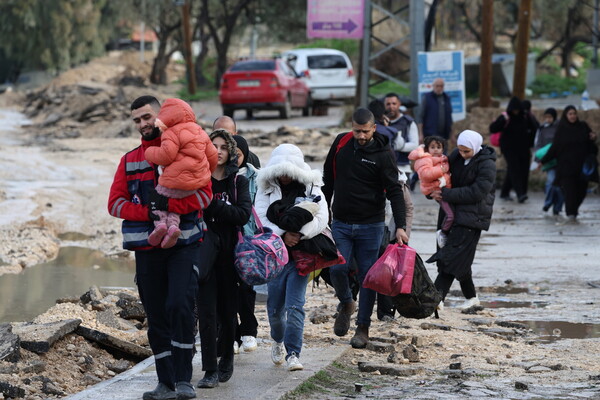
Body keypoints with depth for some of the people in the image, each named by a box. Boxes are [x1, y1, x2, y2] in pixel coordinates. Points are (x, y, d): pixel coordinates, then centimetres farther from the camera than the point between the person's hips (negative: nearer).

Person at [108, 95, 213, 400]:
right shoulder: (129, 161, 14)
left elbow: (204, 194, -7)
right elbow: (115, 203, 5)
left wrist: (167, 206, -18)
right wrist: (150, 213, -11)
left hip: (184, 246, -4)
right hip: (147, 249, 4)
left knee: (179, 306, -17)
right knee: (156, 318, 5)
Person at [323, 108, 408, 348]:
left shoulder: (382, 154, -9)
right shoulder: (341, 143, 2)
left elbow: (394, 191, -11)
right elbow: (328, 178, 15)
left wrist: (400, 226, -20)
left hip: (371, 225, -2)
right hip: (341, 224, 2)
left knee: (367, 276, 2)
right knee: (337, 269, -11)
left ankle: (363, 327, 14)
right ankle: (345, 304, 20)